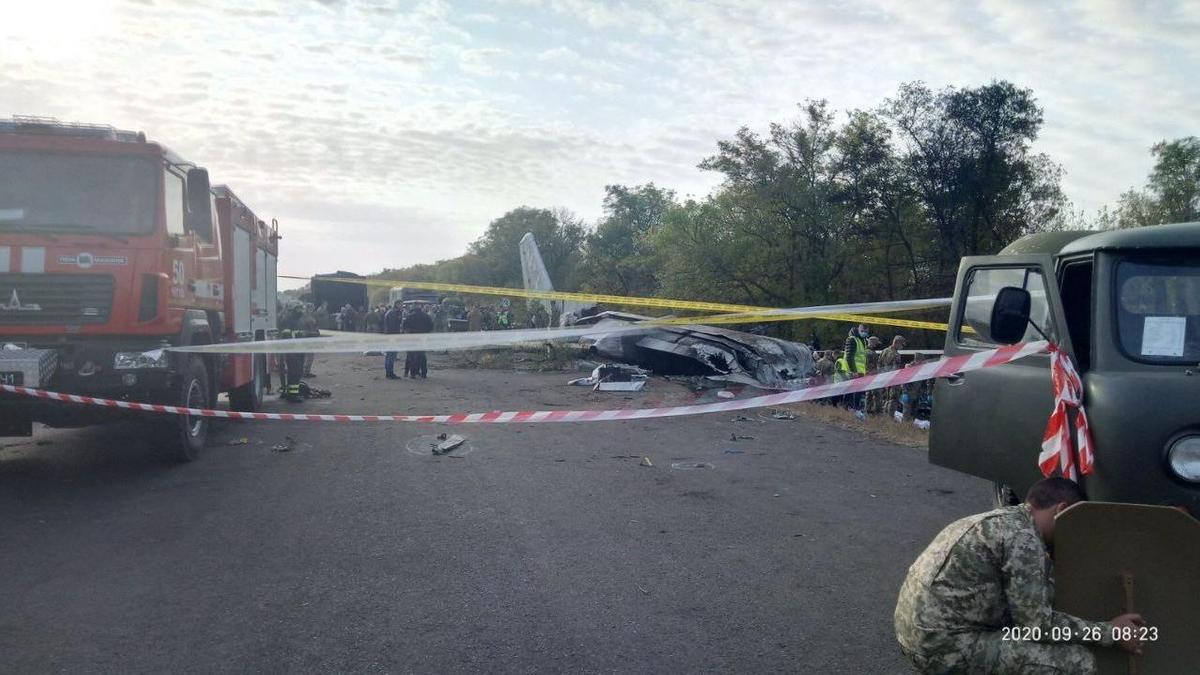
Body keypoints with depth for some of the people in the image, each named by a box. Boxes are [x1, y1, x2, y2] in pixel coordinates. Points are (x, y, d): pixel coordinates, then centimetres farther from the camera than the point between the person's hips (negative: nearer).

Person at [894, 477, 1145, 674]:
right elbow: (1038, 624, -12)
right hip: (946, 648, -10)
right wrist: (1108, 632, -1)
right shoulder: (1023, 538, -14)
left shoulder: (1002, 520, 16)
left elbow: (1039, 592, 23)